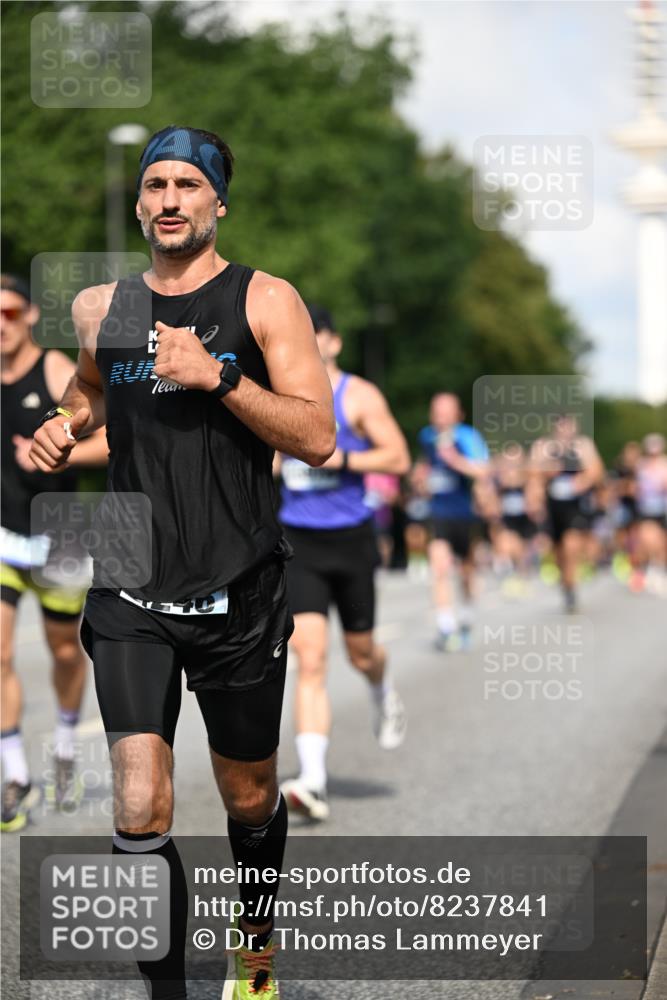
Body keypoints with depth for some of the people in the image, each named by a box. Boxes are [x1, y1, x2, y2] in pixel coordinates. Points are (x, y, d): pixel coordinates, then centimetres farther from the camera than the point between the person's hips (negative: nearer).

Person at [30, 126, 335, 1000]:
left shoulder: (265, 300, -3)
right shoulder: (102, 309, 7)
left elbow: (318, 438, -11)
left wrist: (218, 375, -21)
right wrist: (63, 429, 9)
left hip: (237, 594, -1)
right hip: (129, 596, 1)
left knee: (249, 797, 16)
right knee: (140, 812, -13)